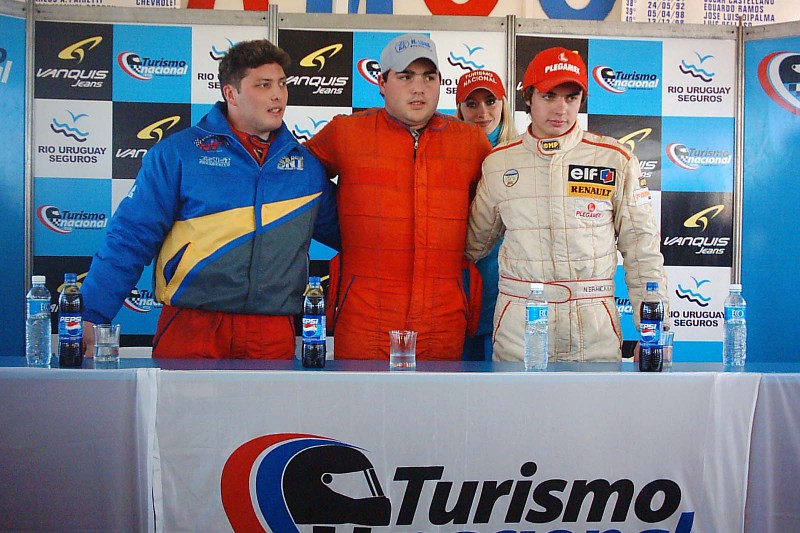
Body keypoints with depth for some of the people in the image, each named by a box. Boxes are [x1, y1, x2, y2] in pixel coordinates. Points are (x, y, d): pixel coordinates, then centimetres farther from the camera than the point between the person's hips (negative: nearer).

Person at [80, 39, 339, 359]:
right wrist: (92, 316, -5)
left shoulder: (307, 165, 9)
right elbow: (130, 237, -2)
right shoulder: (178, 153, 0)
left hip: (275, 334, 3)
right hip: (190, 330, -2)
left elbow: (338, 228, 21)